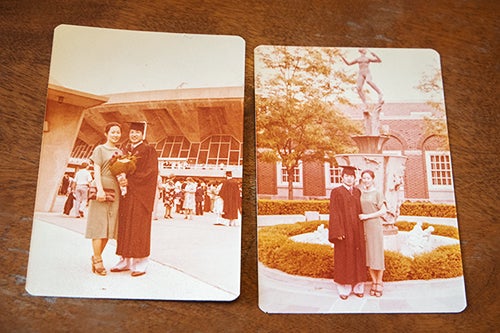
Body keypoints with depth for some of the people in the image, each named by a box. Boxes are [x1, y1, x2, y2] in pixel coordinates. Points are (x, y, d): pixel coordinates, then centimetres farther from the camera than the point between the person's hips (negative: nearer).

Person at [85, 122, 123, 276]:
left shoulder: (119, 152, 19)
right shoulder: (100, 149, 2)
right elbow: (96, 171, -7)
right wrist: (100, 189, -19)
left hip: (115, 190, 6)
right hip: (102, 188, -6)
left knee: (109, 226, 6)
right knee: (99, 224, -5)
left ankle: (96, 257, 16)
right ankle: (98, 261, -1)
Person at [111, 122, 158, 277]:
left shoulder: (148, 150, -2)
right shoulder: (126, 150, 17)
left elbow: (151, 171, -12)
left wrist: (130, 181, -17)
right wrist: (121, 178, -6)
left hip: (141, 194, -6)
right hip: (126, 194, 6)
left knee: (139, 227, -5)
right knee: (124, 227, 5)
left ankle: (140, 263, 0)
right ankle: (126, 260, 13)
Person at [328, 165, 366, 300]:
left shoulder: (358, 192, 11)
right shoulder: (336, 192, -3)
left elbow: (360, 211, 12)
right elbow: (334, 213, -9)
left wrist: (363, 230, 6)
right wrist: (338, 232, -16)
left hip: (357, 231, 5)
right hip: (344, 230, -4)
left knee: (358, 257, 8)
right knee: (343, 258, 1)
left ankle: (358, 287, 18)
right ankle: (344, 288, 10)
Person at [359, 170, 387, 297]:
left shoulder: (377, 193, -1)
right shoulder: (360, 194, 12)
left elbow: (383, 211, -7)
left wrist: (367, 216, -12)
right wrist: (359, 217, 1)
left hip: (375, 226, -4)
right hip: (363, 227, 4)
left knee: (377, 254, -2)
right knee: (368, 255, 4)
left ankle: (379, 283, 9)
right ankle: (374, 282, 13)